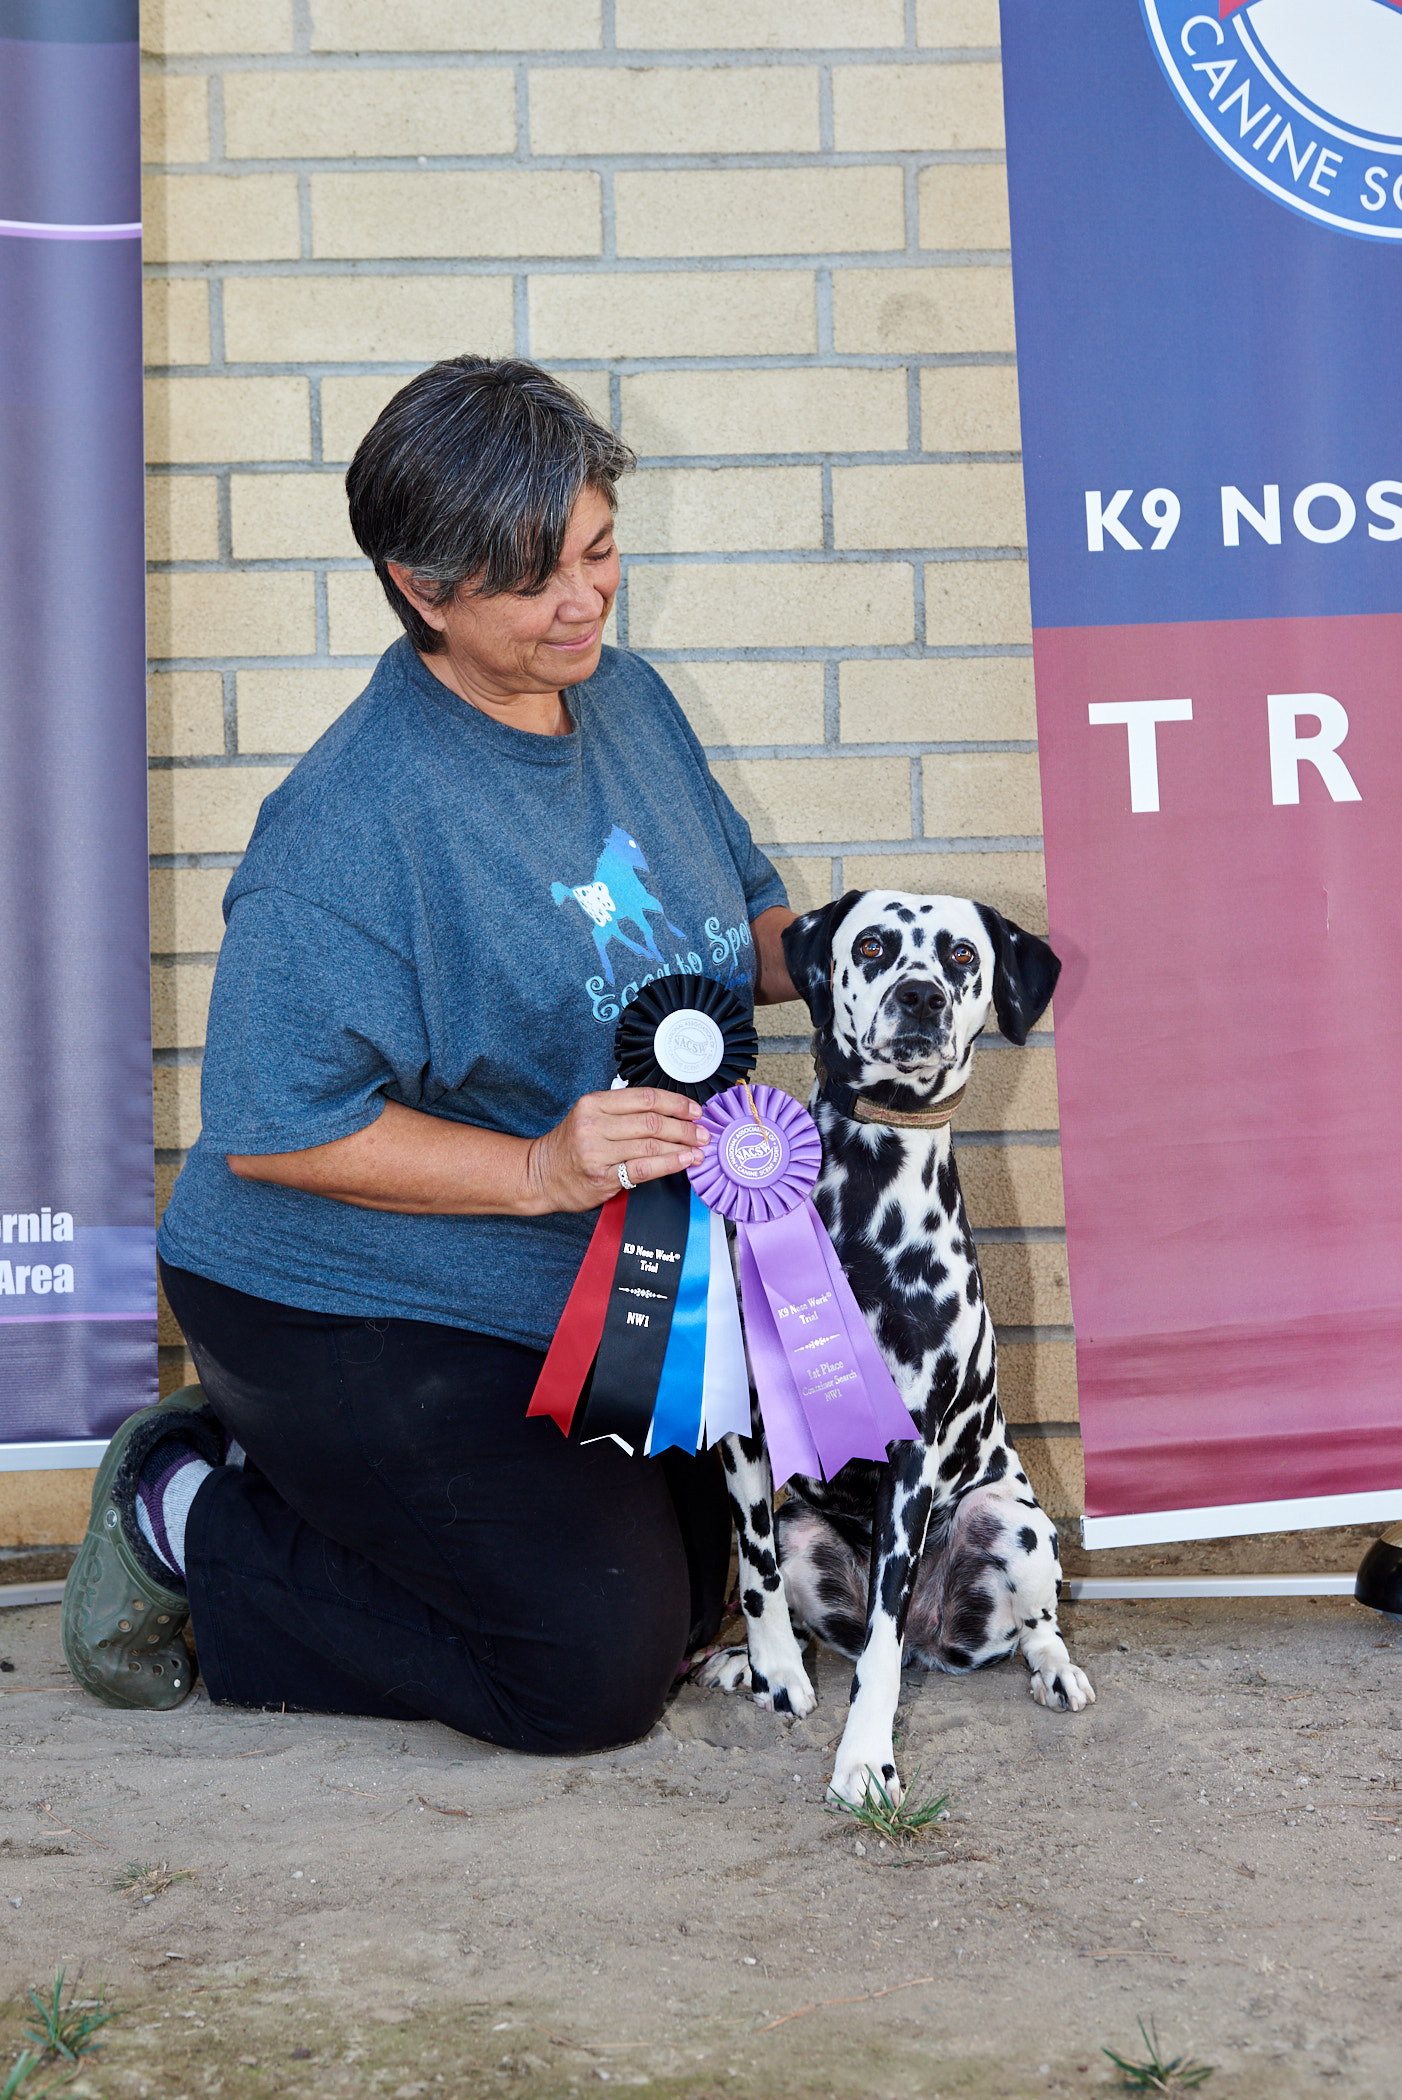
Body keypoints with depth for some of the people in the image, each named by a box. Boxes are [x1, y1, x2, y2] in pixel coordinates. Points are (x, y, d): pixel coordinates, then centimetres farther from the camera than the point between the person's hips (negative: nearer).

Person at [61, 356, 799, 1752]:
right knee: (597, 1671, -10)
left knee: (684, 1599, 16)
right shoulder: (354, 821, -25)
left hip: (593, 1303, 9)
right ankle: (189, 1522, 5)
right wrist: (538, 1169, -32)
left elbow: (741, 911, 14)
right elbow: (275, 1130, -26)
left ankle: (285, 1479, 22)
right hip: (358, 1313, -9)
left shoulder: (630, 700, 1)